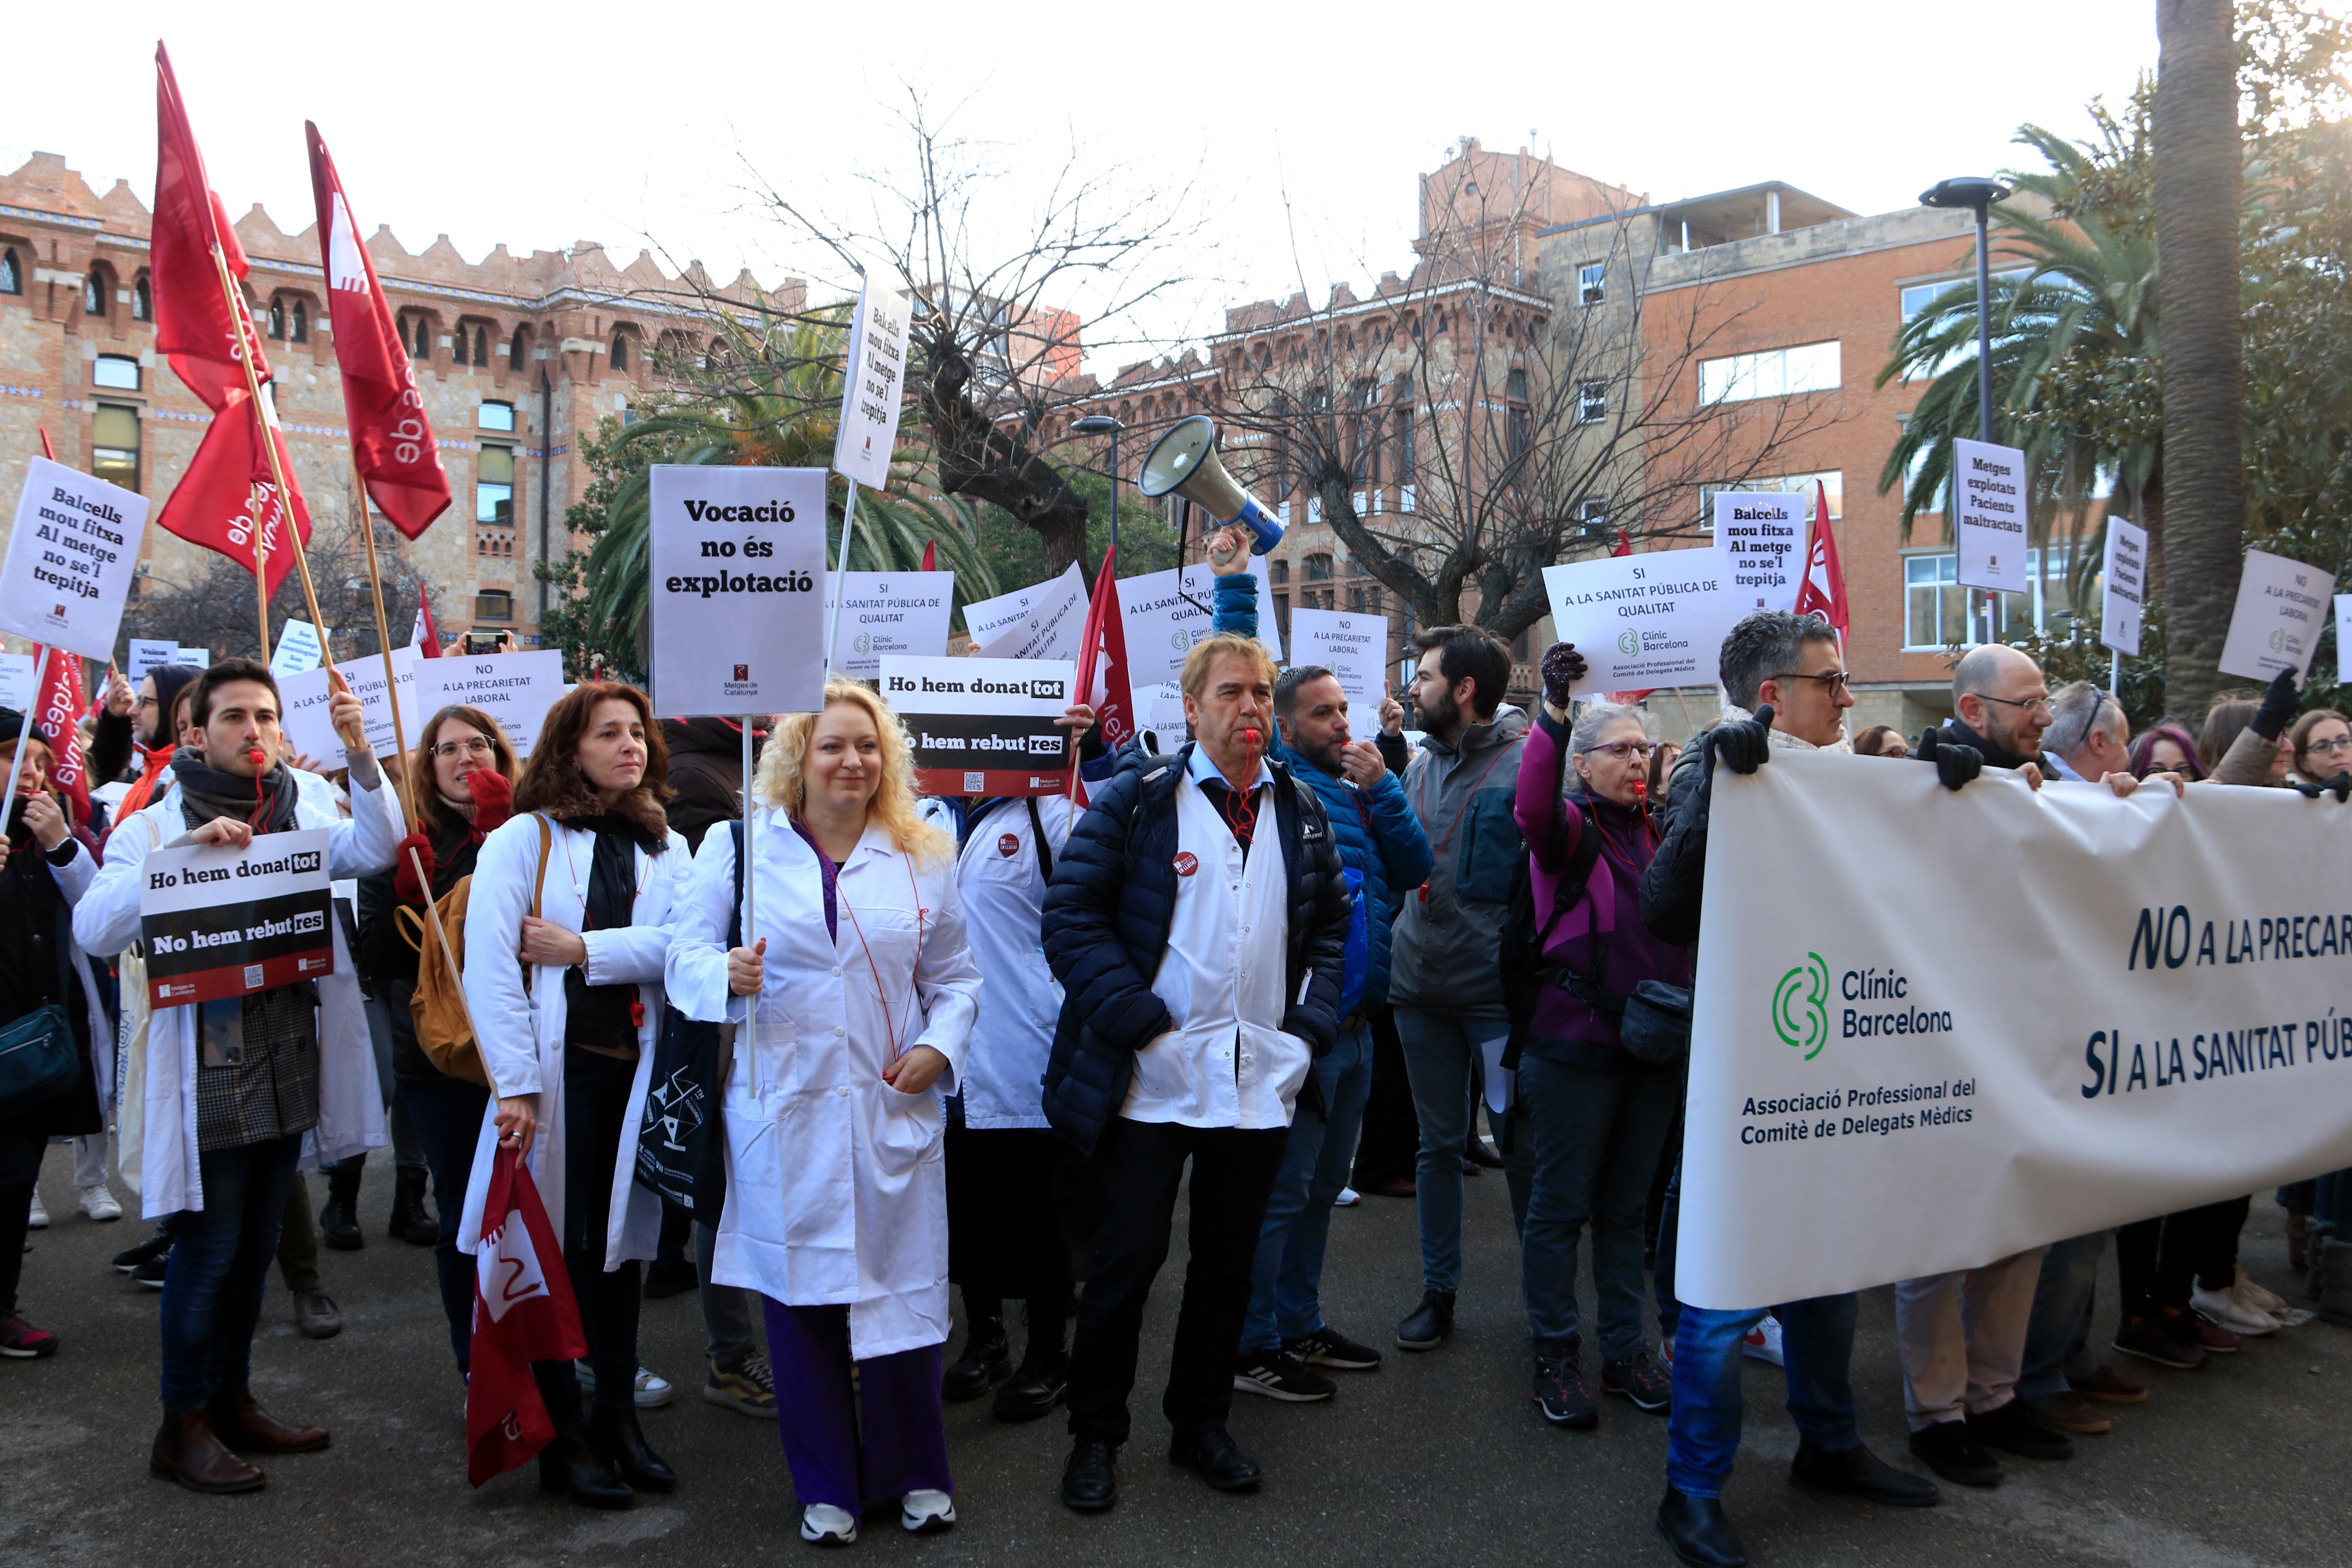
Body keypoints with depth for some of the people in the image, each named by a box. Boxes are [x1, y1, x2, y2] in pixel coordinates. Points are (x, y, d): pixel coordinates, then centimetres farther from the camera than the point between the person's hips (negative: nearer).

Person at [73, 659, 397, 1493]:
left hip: (289, 1067, 5)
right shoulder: (156, 826, -4)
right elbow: (94, 928, -17)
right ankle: (182, 1426, 15)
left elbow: (374, 849, -10)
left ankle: (232, 1400, 30)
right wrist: (185, 850, -26)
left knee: (255, 1246, 16)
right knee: (207, 1249, 1)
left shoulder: (300, 814, 9)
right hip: (207, 1073, -5)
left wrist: (360, 753, -23)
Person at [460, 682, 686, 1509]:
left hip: (635, 1068, 4)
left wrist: (584, 949, -14)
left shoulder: (666, 849, 11)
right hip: (557, 1069, -4)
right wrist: (515, 1085, -16)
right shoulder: (522, 840, -2)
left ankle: (618, 1417, 25)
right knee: (557, 1249, 3)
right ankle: (563, 1435, 16)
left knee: (621, 1241, 12)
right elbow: (490, 968, -10)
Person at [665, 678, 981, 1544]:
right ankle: (825, 1485, 24)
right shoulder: (737, 847, 4)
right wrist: (727, 974, -19)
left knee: (903, 1291, 5)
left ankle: (915, 1473, 25)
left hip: (893, 1109, 1)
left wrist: (940, 1046, -4)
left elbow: (955, 975, 12)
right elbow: (687, 958, 2)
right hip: (783, 1115, -1)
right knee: (800, 1295, 6)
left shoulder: (922, 857, 8)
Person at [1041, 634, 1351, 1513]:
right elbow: (1073, 918, -8)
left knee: (1227, 1263, 14)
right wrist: (1143, 1022, -15)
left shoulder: (1303, 813, 10)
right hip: (1150, 1078, -4)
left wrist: (1309, 1029, 3)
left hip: (1260, 1080, 4)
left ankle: (1201, 1424, 31)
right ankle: (1094, 1437, 20)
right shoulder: (1134, 802, -4)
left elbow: (1331, 929, 16)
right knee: (1127, 1259, 2)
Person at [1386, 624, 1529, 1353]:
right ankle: (1438, 1291, 26)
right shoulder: (1421, 764, 11)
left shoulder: (1526, 761, -10)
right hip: (1422, 986, 6)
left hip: (1498, 990, -6)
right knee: (1439, 1144, 15)